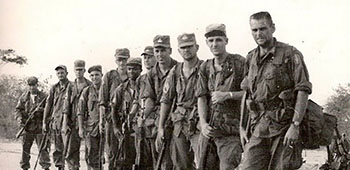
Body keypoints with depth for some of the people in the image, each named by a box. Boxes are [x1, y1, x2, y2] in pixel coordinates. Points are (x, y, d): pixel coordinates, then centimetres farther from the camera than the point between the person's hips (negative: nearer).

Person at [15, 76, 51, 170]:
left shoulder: (44, 96, 2)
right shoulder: (24, 97, 9)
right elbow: (18, 109, 10)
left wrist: (42, 110, -17)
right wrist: (19, 119, -7)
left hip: (40, 127, -2)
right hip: (27, 127, 2)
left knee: (43, 148, -4)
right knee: (25, 148, 7)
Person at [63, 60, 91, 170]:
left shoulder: (90, 86, 2)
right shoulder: (71, 86, 11)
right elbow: (66, 105, 7)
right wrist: (65, 122, -2)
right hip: (73, 122, 3)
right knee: (71, 150, 1)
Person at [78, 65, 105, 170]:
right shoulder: (86, 91, 5)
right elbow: (80, 112, 6)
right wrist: (81, 128, -2)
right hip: (91, 128, 0)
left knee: (102, 156, 3)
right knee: (91, 157, -2)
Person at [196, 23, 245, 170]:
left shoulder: (240, 63, -3)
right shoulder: (205, 67, 11)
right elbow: (201, 97, 5)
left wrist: (228, 95, -16)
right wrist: (203, 123, -7)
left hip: (230, 131, -5)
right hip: (208, 129, 5)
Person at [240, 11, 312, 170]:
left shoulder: (290, 54, -3)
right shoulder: (250, 59, 14)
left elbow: (303, 90, -9)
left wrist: (295, 125, -16)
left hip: (284, 125, -5)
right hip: (258, 127, 5)